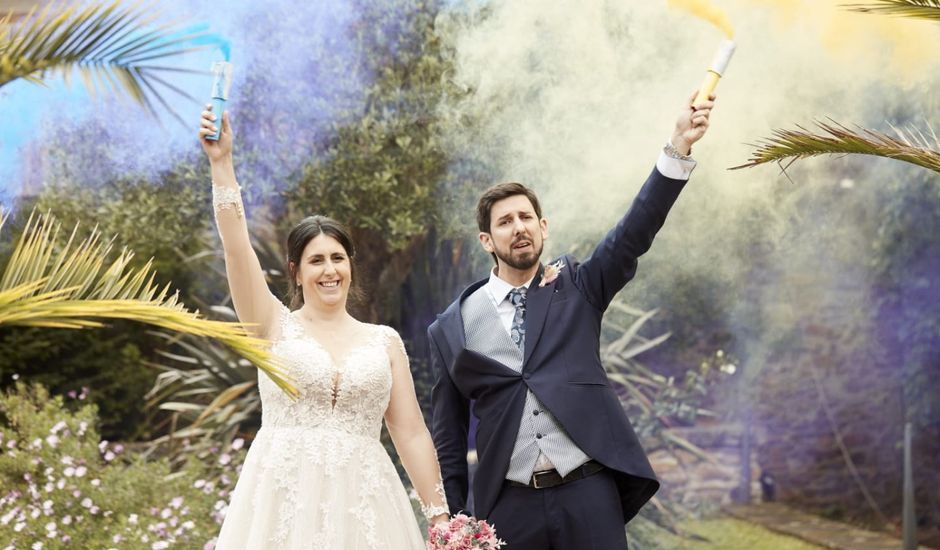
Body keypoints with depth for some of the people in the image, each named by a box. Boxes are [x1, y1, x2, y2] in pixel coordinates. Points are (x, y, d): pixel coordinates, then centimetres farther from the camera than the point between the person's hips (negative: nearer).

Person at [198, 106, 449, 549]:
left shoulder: (385, 342, 11)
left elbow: (411, 434, 9)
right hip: (284, 502, -1)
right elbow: (237, 247, -5)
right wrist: (221, 163, -11)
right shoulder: (276, 328, 7)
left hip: (360, 505, 1)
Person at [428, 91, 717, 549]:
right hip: (510, 507, 0)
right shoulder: (453, 328, 7)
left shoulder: (577, 287, 7)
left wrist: (678, 148, -18)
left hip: (589, 495, 0)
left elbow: (635, 232, -7)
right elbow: (448, 438, 10)